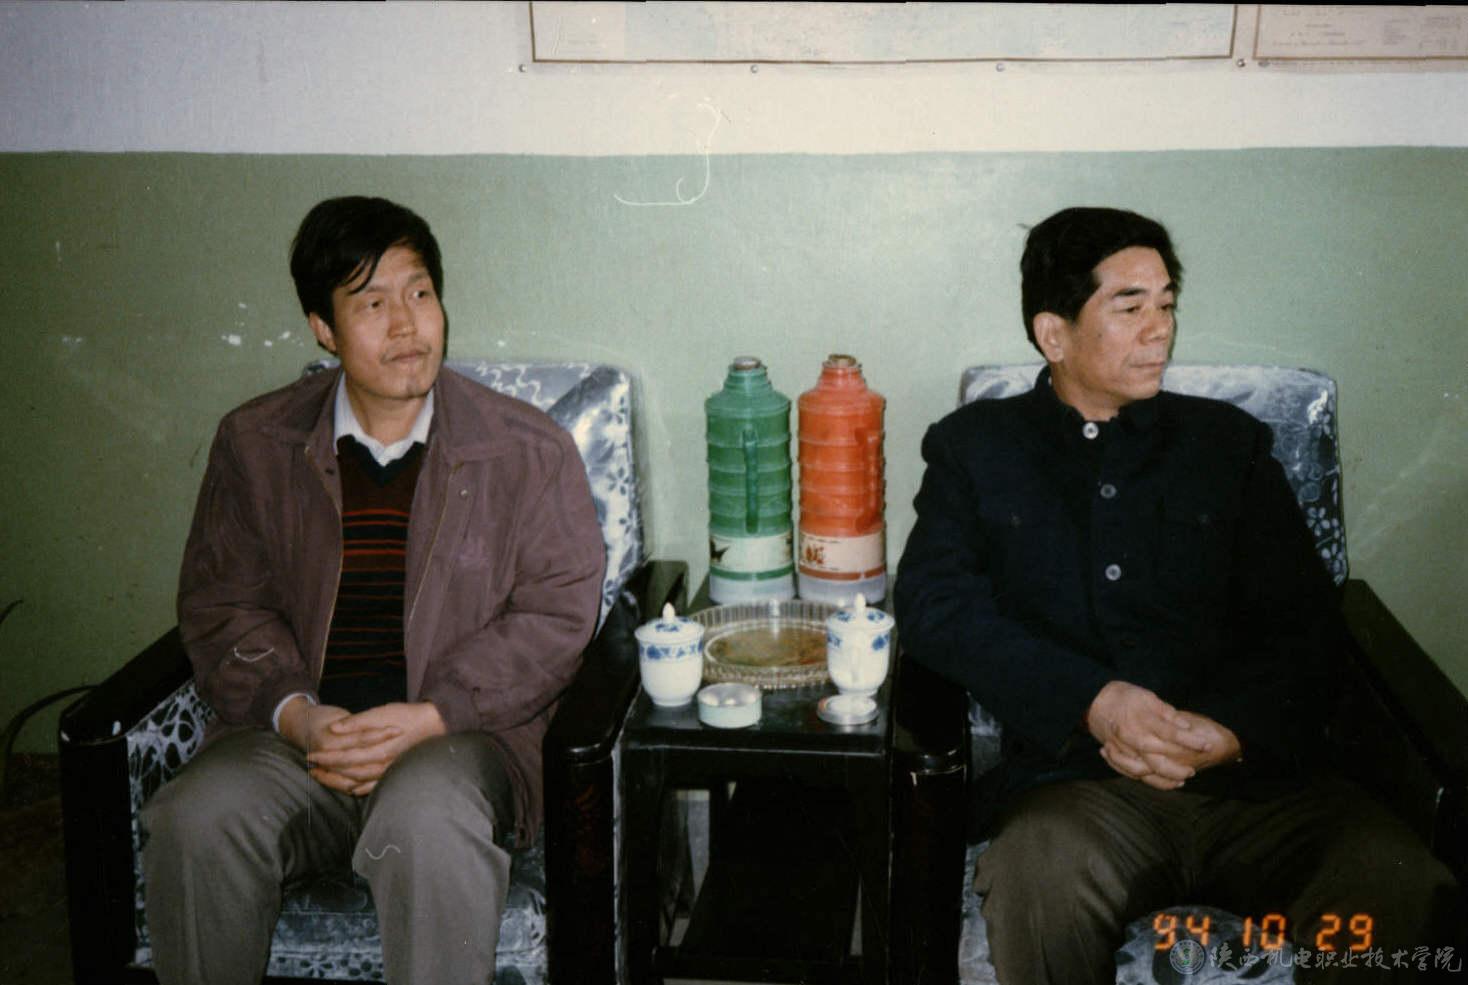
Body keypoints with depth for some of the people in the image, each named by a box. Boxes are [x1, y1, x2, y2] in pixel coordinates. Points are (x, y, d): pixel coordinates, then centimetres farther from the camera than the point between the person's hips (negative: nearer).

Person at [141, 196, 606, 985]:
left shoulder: (528, 450, 1)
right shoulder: (254, 444, 8)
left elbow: (557, 613, -3)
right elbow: (222, 602, 7)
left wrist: (426, 718, -15)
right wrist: (295, 712, -12)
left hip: (456, 733, -2)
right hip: (297, 732, 3)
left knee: (429, 824, -35)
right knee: (194, 821, -26)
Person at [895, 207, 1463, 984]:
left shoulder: (1227, 441, 19)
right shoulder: (975, 446, 14)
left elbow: (1304, 620, 11)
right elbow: (933, 607, -1)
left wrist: (1232, 729, -10)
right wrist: (1093, 700, -14)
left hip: (1253, 773, 3)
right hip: (1077, 779, -2)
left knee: (1404, 892, -27)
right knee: (1043, 882, -36)